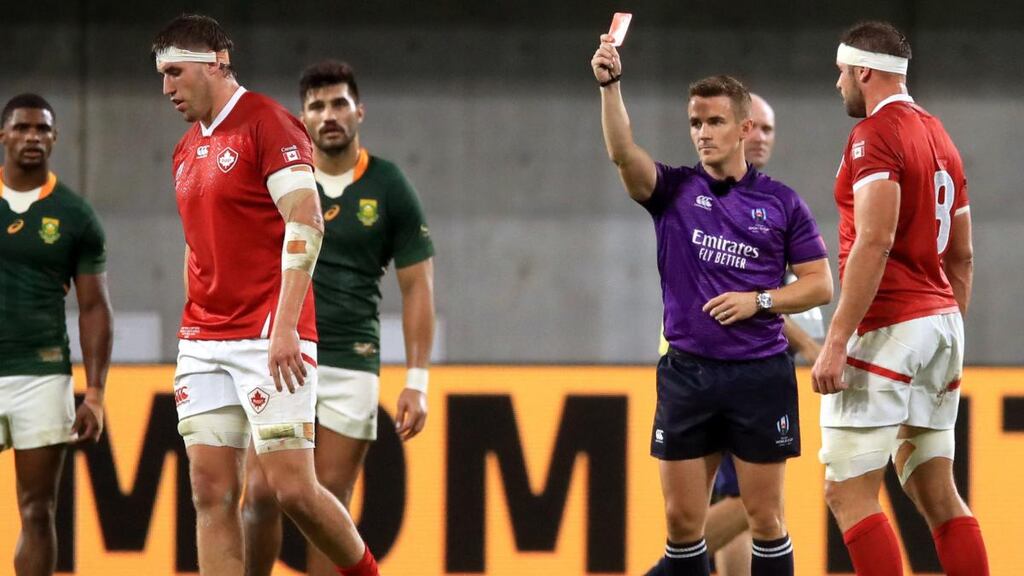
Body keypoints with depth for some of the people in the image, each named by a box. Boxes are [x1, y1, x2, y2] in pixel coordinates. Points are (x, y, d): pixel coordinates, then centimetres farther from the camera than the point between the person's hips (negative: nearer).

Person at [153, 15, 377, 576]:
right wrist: (194, 331, 17)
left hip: (269, 340, -7)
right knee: (211, 493, -1)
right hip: (204, 343, 7)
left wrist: (285, 327, -22)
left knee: (293, 488, -10)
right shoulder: (187, 150, 18)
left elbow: (305, 222, -16)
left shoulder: (267, 123, -7)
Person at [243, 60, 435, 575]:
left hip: (351, 365, 0)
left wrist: (417, 382, -3)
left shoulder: (390, 190, 2)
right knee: (262, 493, -10)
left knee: (330, 507, -1)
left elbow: (417, 287, 3)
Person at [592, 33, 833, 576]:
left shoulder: (781, 202, 3)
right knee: (682, 521, 1)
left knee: (765, 519, 2)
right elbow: (623, 153, -16)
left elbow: (819, 284, 5)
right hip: (687, 373, 1)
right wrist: (610, 85, -32)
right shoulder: (673, 190, 3)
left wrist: (758, 301, -11)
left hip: (760, 374, -1)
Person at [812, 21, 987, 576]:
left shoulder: (874, 135, -11)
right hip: (939, 321, 9)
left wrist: (836, 341, -22)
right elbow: (962, 255, 21)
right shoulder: (939, 136, 17)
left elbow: (875, 242, -21)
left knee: (848, 492, -9)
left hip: (888, 325, -9)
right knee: (934, 489, 11)